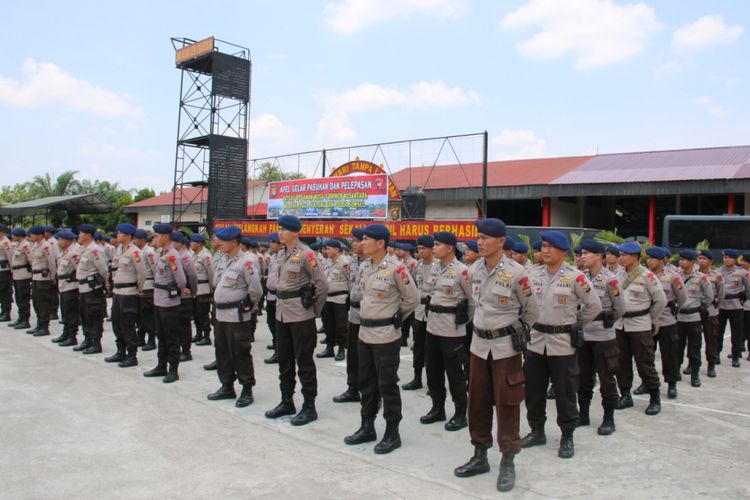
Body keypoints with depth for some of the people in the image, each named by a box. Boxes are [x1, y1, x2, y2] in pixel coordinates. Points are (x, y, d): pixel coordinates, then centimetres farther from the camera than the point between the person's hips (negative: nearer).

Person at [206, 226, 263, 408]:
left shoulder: (246, 261, -16)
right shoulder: (228, 261, 13)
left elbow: (256, 290, -19)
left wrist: (249, 306, -7)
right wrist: (220, 304, 17)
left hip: (237, 316, -9)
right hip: (221, 314, 9)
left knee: (240, 354, -1)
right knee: (222, 352, 16)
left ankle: (247, 391, 10)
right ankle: (227, 387, 29)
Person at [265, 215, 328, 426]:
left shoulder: (306, 254, -14)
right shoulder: (281, 254, 11)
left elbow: (322, 285, -13)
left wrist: (315, 310, -5)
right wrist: (281, 301, 16)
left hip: (301, 315, -8)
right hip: (281, 313, 8)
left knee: (304, 361, 0)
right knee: (284, 359, 14)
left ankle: (309, 407, 10)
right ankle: (286, 402, 27)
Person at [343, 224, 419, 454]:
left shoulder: (395, 268, -16)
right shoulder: (363, 266, 6)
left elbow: (413, 298, -7)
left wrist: (396, 317, 1)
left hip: (386, 335, -7)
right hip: (364, 332, 7)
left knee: (387, 385, 2)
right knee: (366, 382, 16)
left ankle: (392, 433, 16)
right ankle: (367, 428, 29)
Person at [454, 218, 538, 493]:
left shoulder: (516, 273, -16)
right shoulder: (474, 270, 1)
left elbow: (531, 311, -2)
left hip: (506, 345, -5)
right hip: (479, 343, 6)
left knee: (506, 403, 3)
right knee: (477, 400, 12)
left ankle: (508, 463, 17)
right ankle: (480, 456, 27)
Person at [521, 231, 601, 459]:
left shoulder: (575, 276, -10)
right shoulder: (534, 274, 3)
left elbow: (594, 305, -2)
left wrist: (576, 324, 5)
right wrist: (532, 321, 12)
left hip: (563, 344, -4)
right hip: (536, 341, 5)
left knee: (565, 392, 5)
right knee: (533, 389, 11)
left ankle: (567, 437, 20)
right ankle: (537, 431, 28)